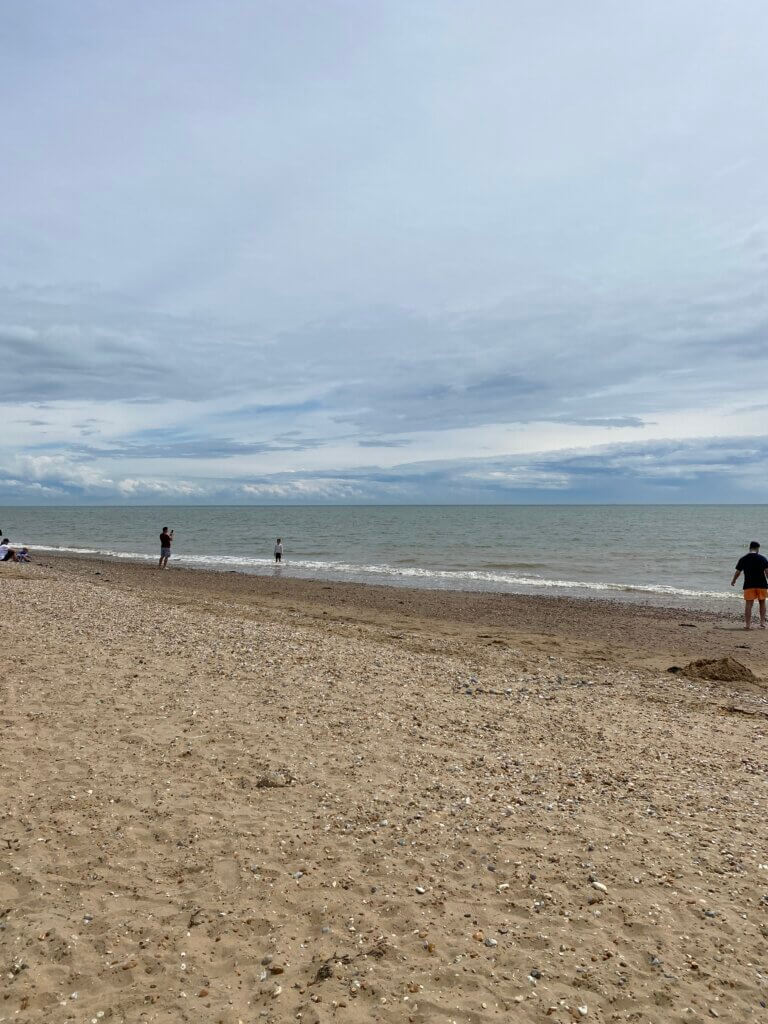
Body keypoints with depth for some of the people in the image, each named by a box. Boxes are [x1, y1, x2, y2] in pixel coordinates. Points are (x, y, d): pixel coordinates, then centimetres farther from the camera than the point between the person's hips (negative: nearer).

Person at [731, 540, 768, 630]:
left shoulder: (743, 559, 1)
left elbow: (738, 572, 4)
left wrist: (733, 581, 19)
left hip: (748, 585, 0)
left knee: (748, 604, 1)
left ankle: (747, 624, -3)